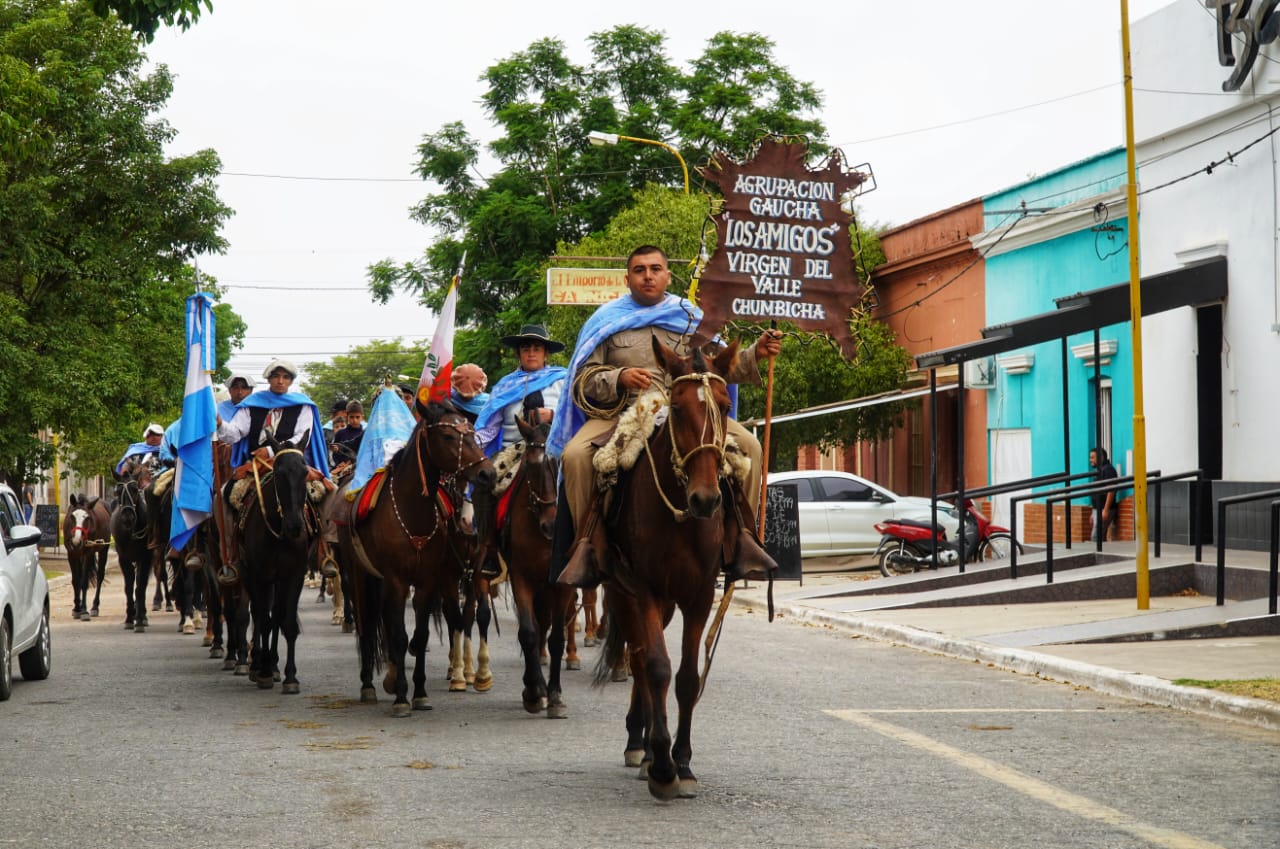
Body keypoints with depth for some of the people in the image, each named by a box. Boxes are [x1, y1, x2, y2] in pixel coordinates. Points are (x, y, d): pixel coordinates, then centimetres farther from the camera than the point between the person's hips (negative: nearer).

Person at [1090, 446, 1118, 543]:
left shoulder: (1108, 469, -10)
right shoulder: (1100, 470, 20)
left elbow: (1111, 491, -18)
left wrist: (1106, 510, -23)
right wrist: (1093, 513, 22)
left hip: (1104, 510, -10)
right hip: (1097, 509, 10)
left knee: (1096, 537, -14)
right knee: (1101, 537, 8)